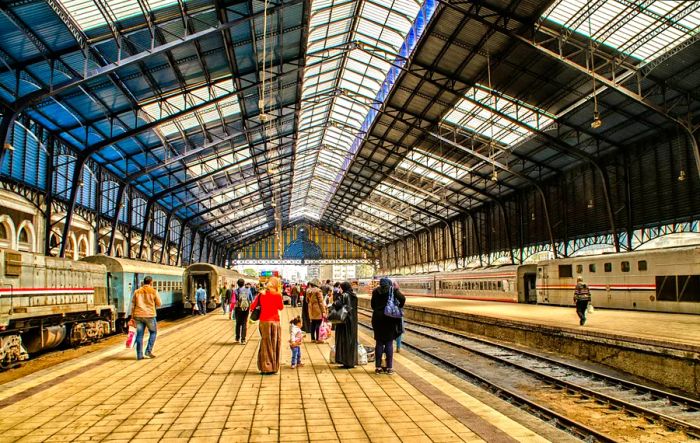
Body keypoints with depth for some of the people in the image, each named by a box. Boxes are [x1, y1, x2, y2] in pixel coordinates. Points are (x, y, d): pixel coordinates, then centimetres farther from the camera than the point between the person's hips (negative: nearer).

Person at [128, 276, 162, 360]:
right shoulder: (154, 291, -2)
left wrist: (132, 317, 13)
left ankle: (139, 355, 11)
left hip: (138, 315, 4)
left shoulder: (137, 291, 10)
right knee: (153, 332, 14)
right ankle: (148, 351, 6)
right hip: (149, 315, -4)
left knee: (139, 335, 7)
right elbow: (159, 304, 0)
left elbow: (133, 305, 10)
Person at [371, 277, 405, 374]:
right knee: (389, 343, 4)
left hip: (378, 318, 2)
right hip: (390, 318, -2)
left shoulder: (376, 291, 4)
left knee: (379, 343, 9)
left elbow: (372, 304, 7)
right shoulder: (393, 290, -3)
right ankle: (389, 367, 5)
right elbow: (402, 299, -14)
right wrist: (399, 307, 1)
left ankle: (378, 367, 9)